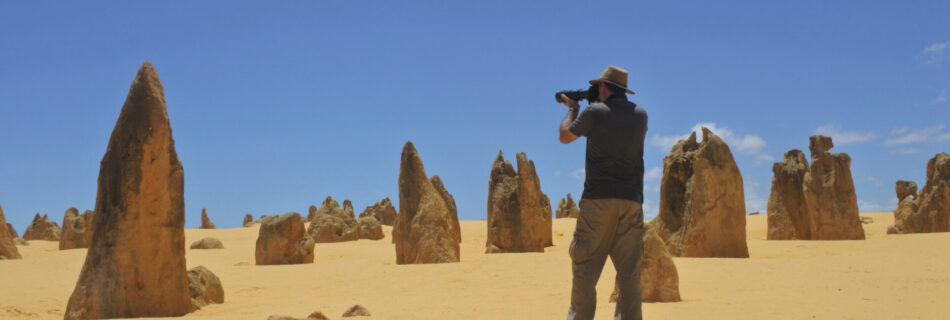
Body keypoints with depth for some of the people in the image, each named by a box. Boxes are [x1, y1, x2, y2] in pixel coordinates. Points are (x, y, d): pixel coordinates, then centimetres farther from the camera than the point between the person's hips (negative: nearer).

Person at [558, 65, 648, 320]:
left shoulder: (595, 112, -5)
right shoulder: (640, 115, 8)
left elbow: (565, 137, 8)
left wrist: (572, 109, 24)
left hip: (598, 198, -4)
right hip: (632, 200, 4)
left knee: (585, 268, 3)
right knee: (629, 270, 6)